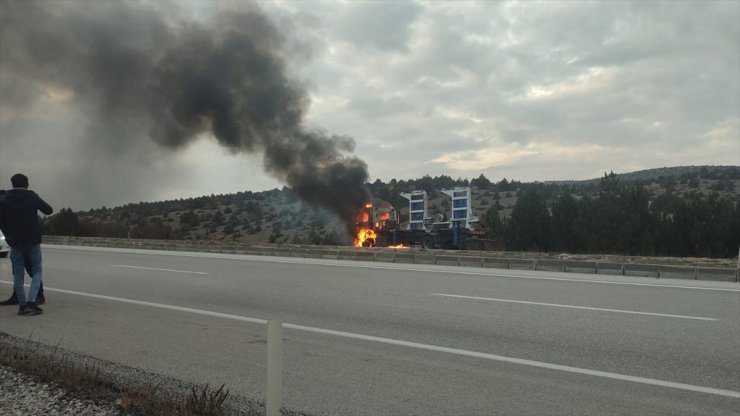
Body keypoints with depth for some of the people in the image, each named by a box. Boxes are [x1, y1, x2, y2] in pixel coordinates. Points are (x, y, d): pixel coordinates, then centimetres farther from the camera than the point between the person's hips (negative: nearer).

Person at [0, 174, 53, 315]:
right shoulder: (32, 197, -6)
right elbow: (49, 210, 2)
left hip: (15, 241, 2)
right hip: (33, 241, -2)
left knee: (18, 274, 11)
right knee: (36, 271, 7)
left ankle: (22, 304, 10)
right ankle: (31, 302, -8)